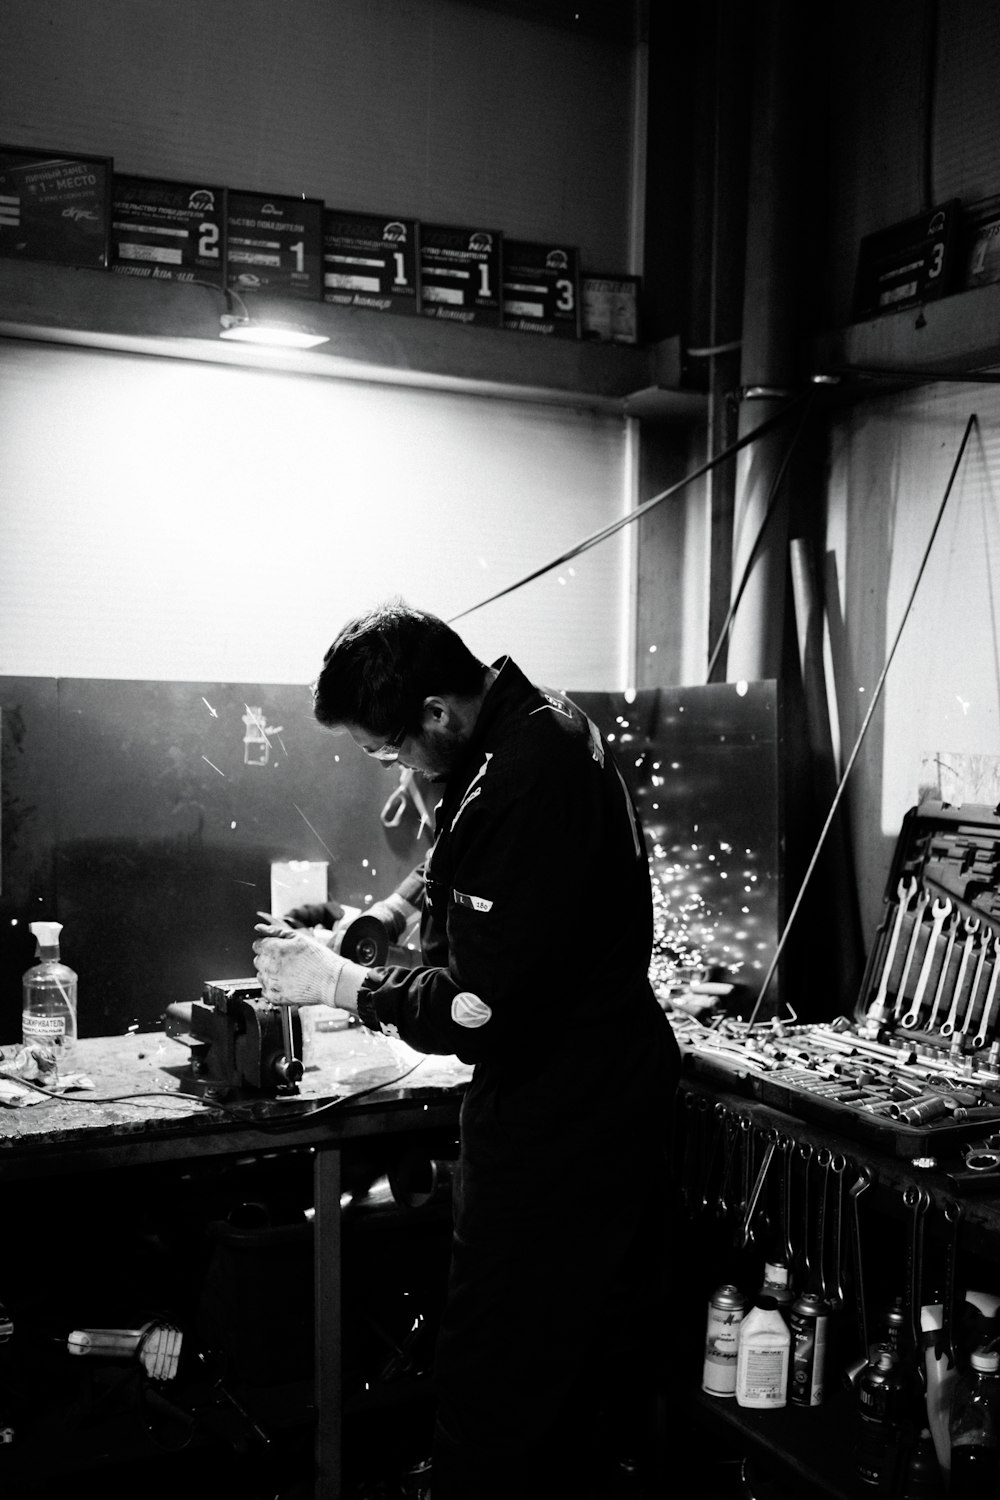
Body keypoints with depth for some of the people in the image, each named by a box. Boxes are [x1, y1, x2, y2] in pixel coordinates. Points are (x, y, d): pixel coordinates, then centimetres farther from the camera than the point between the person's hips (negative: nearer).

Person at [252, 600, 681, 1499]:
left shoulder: (528, 780, -28)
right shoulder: (535, 720, 4)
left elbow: (479, 1013, -26)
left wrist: (337, 981, -13)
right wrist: (419, 891, 8)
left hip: (556, 1128, -10)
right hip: (610, 1090, 10)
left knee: (493, 1398, 2)